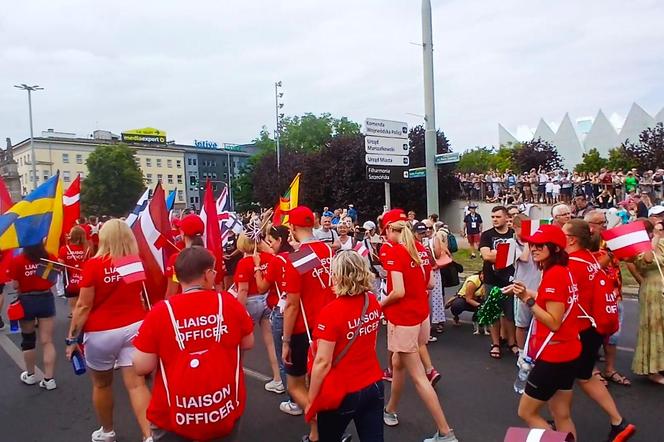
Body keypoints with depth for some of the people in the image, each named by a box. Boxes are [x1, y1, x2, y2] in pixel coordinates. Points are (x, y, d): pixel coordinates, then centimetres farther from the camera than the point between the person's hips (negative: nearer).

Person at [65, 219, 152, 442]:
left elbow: (84, 305, -11)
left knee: (101, 384, 18)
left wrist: (72, 337, -3)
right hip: (134, 327, 3)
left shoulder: (94, 264, -13)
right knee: (136, 383, 2)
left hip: (101, 332, -3)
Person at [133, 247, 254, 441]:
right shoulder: (229, 302, -10)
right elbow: (248, 344, 2)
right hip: (225, 411, 2)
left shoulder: (159, 312, -14)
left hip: (174, 417, -1)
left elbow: (142, 367, -9)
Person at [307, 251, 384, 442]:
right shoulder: (373, 302, -5)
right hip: (374, 386, 5)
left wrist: (311, 401, -9)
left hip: (342, 393, -5)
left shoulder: (331, 311, -23)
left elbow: (322, 362, -20)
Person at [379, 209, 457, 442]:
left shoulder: (391, 251, -17)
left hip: (403, 318, -8)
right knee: (398, 363, 25)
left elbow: (398, 292, -23)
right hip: (421, 314, 8)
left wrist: (381, 304, -6)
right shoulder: (420, 248, 4)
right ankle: (390, 410, 43)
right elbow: (430, 283, 9)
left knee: (418, 377, 2)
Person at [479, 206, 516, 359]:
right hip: (492, 281, -1)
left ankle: (512, 342, 25)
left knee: (511, 313, 10)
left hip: (510, 280, 1)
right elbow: (486, 255, -15)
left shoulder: (515, 234, 3)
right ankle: (495, 344, 20)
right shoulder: (486, 235, -1)